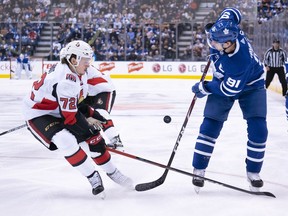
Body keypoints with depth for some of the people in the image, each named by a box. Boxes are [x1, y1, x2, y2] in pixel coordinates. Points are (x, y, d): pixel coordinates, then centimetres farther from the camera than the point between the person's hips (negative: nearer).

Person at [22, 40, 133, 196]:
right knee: (66, 141, -31)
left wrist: (93, 115, 4)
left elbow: (77, 102, 12)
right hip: (38, 115, -10)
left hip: (59, 111, 10)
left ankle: (112, 172, 23)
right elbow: (70, 117, -30)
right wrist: (89, 127, -17)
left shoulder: (78, 73, -3)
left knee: (93, 137, 5)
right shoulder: (66, 81, -33)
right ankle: (93, 177, -19)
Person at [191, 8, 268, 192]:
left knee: (258, 130, -12)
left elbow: (228, 89, -29)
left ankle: (253, 172, 8)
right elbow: (232, 12, -5)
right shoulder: (227, 27, -30)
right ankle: (199, 170, 6)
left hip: (250, 85, -5)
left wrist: (204, 88, -17)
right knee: (209, 126, -2)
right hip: (225, 80, 5)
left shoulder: (240, 62, -43)